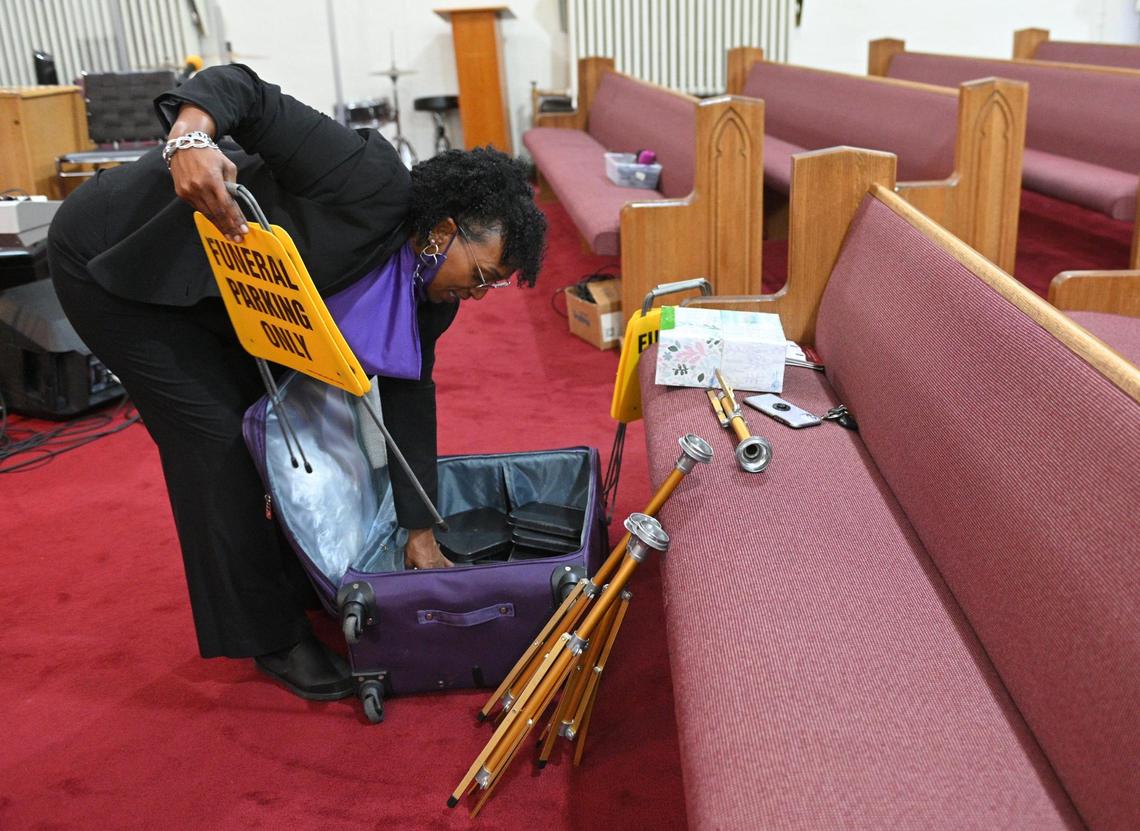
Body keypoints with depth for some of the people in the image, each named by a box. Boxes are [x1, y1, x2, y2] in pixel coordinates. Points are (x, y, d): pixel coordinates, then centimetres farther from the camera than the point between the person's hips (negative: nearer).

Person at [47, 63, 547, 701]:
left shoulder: (424, 296, -5)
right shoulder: (375, 184, -30)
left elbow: (409, 401, -2)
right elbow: (244, 91, -31)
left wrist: (422, 540, -1)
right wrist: (189, 138, -54)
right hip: (116, 258, -8)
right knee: (215, 431, -9)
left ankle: (299, 581, 30)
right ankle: (270, 636, 6)